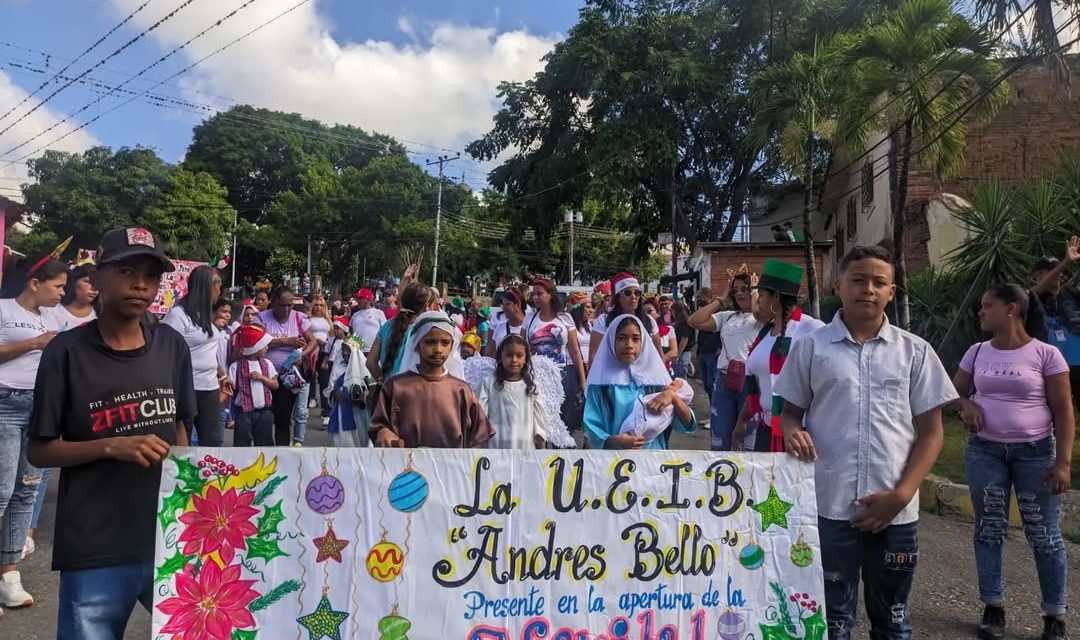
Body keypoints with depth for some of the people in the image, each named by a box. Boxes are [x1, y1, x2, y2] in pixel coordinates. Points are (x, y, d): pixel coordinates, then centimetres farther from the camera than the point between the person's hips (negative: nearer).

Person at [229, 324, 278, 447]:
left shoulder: (267, 364, 5)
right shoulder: (236, 366, -7)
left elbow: (275, 384, 3)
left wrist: (261, 377, -11)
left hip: (264, 410, 4)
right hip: (244, 411, -4)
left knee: (264, 442, 13)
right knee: (242, 443, 3)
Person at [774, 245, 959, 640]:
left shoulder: (915, 351, 4)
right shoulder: (810, 347, 2)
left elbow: (930, 432, 4)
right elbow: (791, 412, 8)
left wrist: (901, 495, -7)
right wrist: (792, 431, -16)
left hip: (895, 511, 2)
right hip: (828, 507, -1)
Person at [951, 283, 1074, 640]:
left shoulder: (1045, 354, -7)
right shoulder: (977, 353, 4)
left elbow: (1063, 411, -6)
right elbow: (954, 392, 13)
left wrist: (1063, 461, -11)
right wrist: (966, 405, -11)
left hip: (1035, 452, -3)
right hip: (985, 451, 4)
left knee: (1043, 534, 3)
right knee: (988, 529, 8)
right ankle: (993, 607, 20)